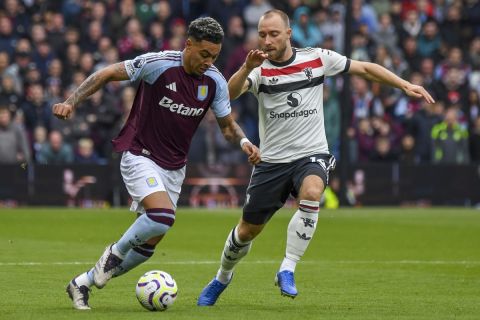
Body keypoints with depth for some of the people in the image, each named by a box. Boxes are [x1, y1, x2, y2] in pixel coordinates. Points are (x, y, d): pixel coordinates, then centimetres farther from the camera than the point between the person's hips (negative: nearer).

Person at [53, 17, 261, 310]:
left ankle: (82, 284, 23)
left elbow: (227, 125, 8)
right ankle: (115, 253, 0)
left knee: (149, 244, 6)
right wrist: (71, 102, -18)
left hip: (174, 168, 6)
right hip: (140, 157, -6)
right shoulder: (158, 64, -19)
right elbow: (106, 75, -10)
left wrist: (244, 141, -14)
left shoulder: (215, 82, -4)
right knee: (163, 216, -30)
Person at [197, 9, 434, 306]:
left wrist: (406, 85, -1)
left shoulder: (317, 58, -2)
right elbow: (230, 93, -24)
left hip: (312, 155, -1)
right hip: (272, 160, 1)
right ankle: (222, 278, 37)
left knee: (311, 193, -35)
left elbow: (365, 68, 7)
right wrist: (247, 68, -42)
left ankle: (287, 270, -25)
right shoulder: (259, 68, -6)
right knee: (247, 231, 7)